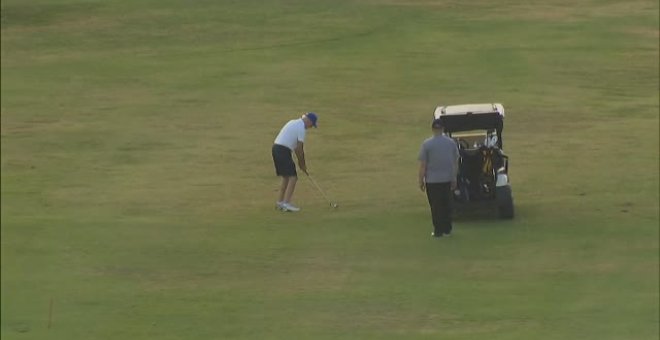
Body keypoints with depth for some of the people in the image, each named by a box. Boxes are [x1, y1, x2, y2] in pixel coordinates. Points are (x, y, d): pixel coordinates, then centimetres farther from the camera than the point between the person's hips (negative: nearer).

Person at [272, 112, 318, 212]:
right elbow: (299, 148, -9)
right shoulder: (301, 128, -10)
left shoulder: (294, 123, 21)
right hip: (283, 151, -10)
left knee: (286, 177, 18)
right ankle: (286, 203, -16)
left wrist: (300, 162, 19)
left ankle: (280, 202, 22)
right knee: (293, 177, -9)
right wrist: (302, 164, 3)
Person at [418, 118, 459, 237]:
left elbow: (423, 165, -9)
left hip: (432, 180, -3)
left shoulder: (427, 144, -10)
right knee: (447, 205, 14)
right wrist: (454, 178, 18)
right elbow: (456, 163, 9)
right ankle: (447, 229, 20)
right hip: (447, 179, 3)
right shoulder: (451, 143, 2)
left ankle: (438, 231, 3)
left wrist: (421, 180, -1)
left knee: (436, 206, 2)